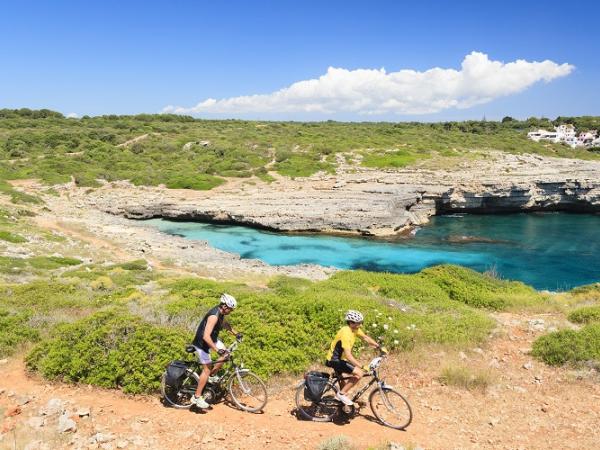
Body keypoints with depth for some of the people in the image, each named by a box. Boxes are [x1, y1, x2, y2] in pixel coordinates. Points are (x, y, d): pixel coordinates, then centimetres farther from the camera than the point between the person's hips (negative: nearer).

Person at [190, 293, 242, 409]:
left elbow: (224, 323, 19)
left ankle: (211, 376, 21)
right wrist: (217, 350, -36)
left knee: (225, 354, 7)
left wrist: (236, 333, 15)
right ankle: (197, 397, 4)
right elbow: (206, 337, -38)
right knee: (207, 369, -6)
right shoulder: (214, 316, -32)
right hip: (202, 342, -9)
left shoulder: (221, 312, -4)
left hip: (212, 338, 9)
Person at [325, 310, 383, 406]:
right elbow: (348, 355, -36)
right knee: (359, 374, -16)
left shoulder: (355, 329, -3)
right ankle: (341, 394, -6)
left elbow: (365, 338, 11)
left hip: (341, 358, 10)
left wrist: (379, 347, 3)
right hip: (335, 360, -10)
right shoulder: (346, 333, -30)